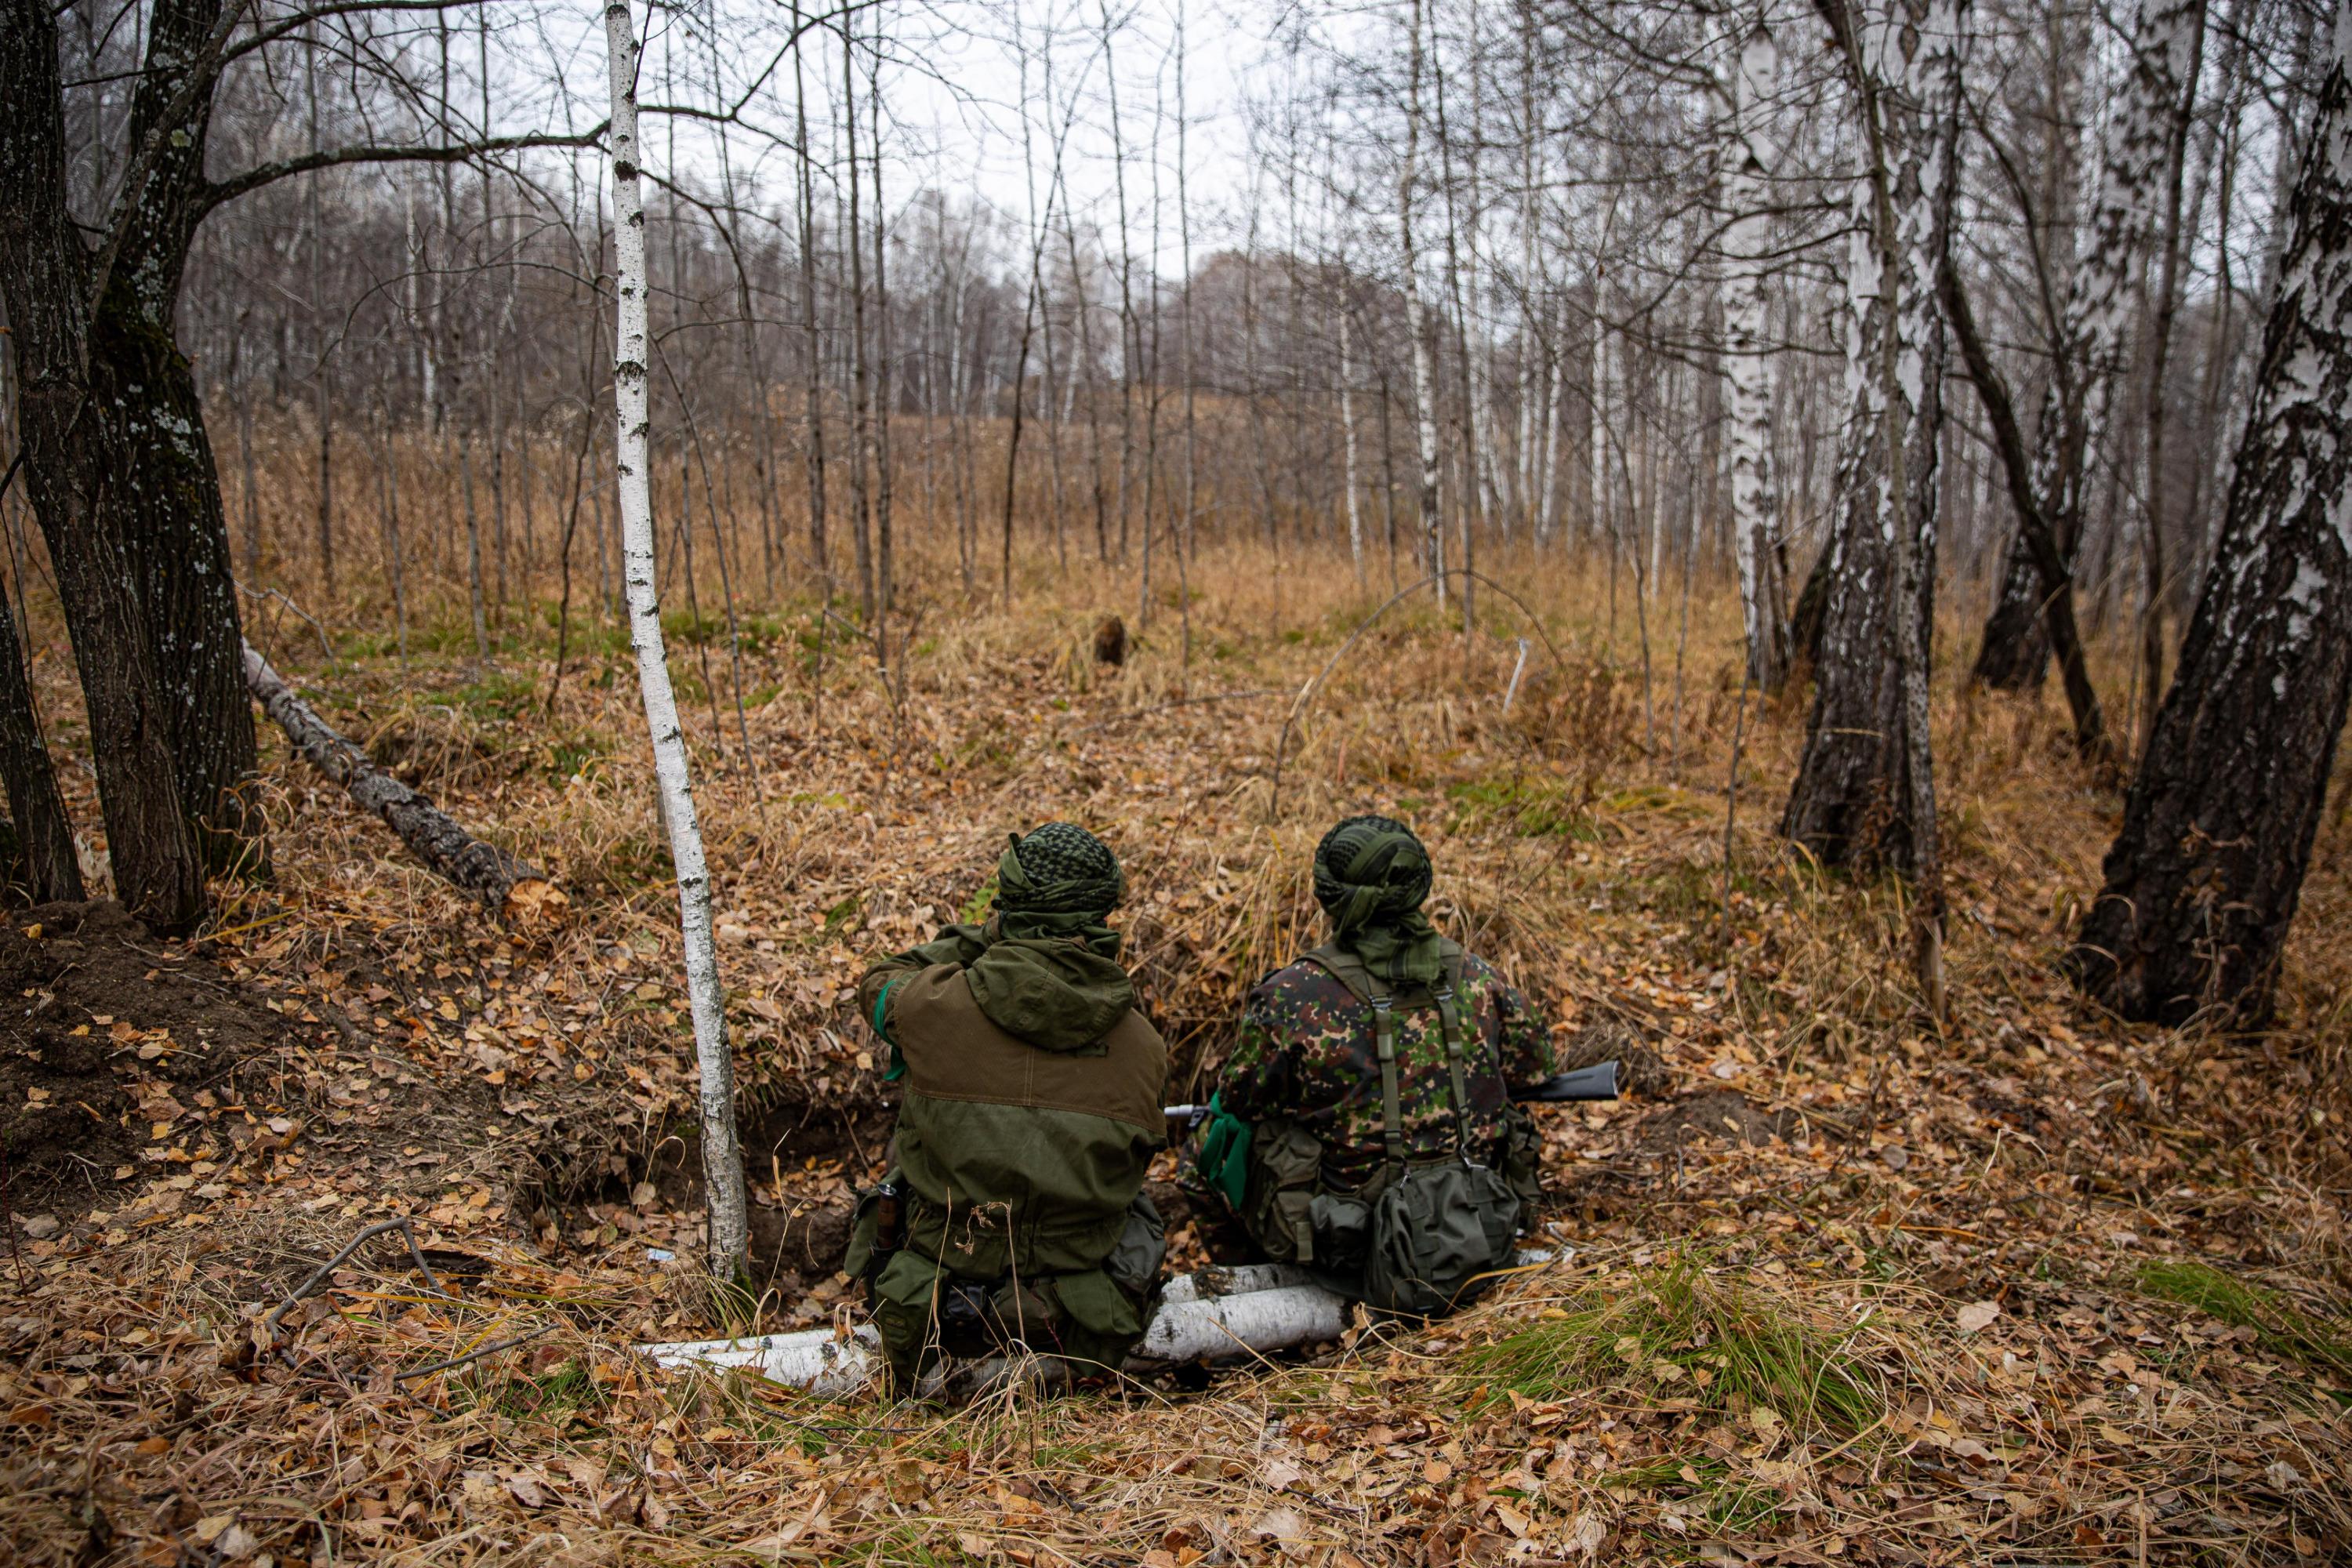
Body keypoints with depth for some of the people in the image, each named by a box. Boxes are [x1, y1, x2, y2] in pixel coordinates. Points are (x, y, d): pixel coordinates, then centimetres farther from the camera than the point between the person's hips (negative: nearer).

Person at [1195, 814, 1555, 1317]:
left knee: (1218, 1132, 16)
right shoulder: (1475, 977, -5)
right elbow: (1536, 1063, 13)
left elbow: (1237, 1100, 0)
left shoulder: (1292, 997, -17)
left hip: (1356, 1258, -4)